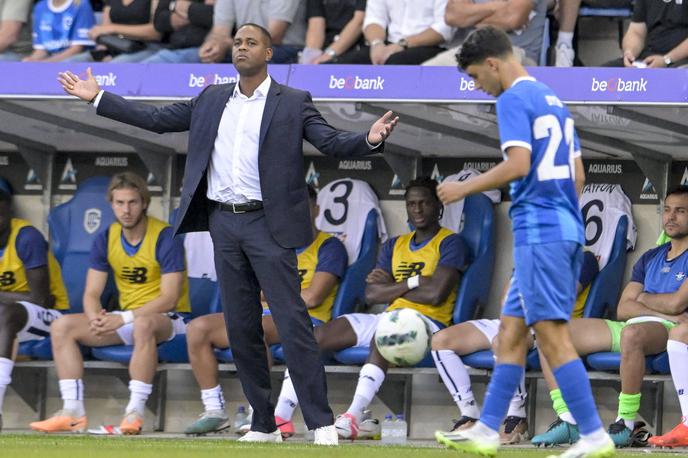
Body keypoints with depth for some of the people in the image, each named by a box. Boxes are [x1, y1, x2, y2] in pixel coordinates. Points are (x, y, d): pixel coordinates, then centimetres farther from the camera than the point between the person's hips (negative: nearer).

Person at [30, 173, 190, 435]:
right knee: (62, 327, -11)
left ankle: (135, 413, -40)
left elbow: (169, 298, -19)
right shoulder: (106, 239, 4)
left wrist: (124, 318, -28)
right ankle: (73, 411, -18)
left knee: (143, 324, -42)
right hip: (126, 319, 7)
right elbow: (91, 294, 3)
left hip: (167, 318, -6)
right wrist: (96, 317, -22)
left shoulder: (165, 237, -13)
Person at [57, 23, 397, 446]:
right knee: (241, 328, 7)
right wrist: (98, 97, 16)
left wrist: (370, 140, -29)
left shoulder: (293, 103, 0)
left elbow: (332, 141, -8)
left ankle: (321, 423, -10)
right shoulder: (211, 100, 13)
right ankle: (264, 424, 14)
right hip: (224, 224, 5)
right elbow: (158, 119, 17)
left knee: (293, 323, -10)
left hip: (268, 225, -5)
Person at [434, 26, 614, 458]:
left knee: (553, 335, -10)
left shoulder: (514, 99, -8)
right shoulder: (554, 101, 19)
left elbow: (518, 164, -20)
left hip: (539, 231, -10)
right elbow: (578, 174, 21)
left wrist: (463, 189, -9)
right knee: (511, 331, 12)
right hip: (567, 230, 10)